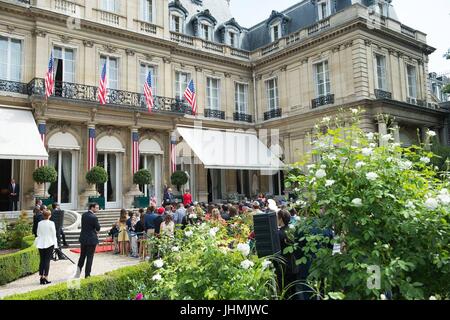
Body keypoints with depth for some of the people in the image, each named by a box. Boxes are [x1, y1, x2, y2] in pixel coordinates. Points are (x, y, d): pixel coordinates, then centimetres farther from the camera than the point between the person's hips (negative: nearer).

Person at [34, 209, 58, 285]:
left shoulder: (39, 223, 0)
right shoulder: (51, 223, -10)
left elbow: (38, 233, 9)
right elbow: (53, 234, -6)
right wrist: (55, 245, 0)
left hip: (41, 244, 4)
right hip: (49, 243, -4)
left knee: (41, 261, 10)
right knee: (47, 261, 0)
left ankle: (41, 277, 13)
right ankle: (45, 278, -1)